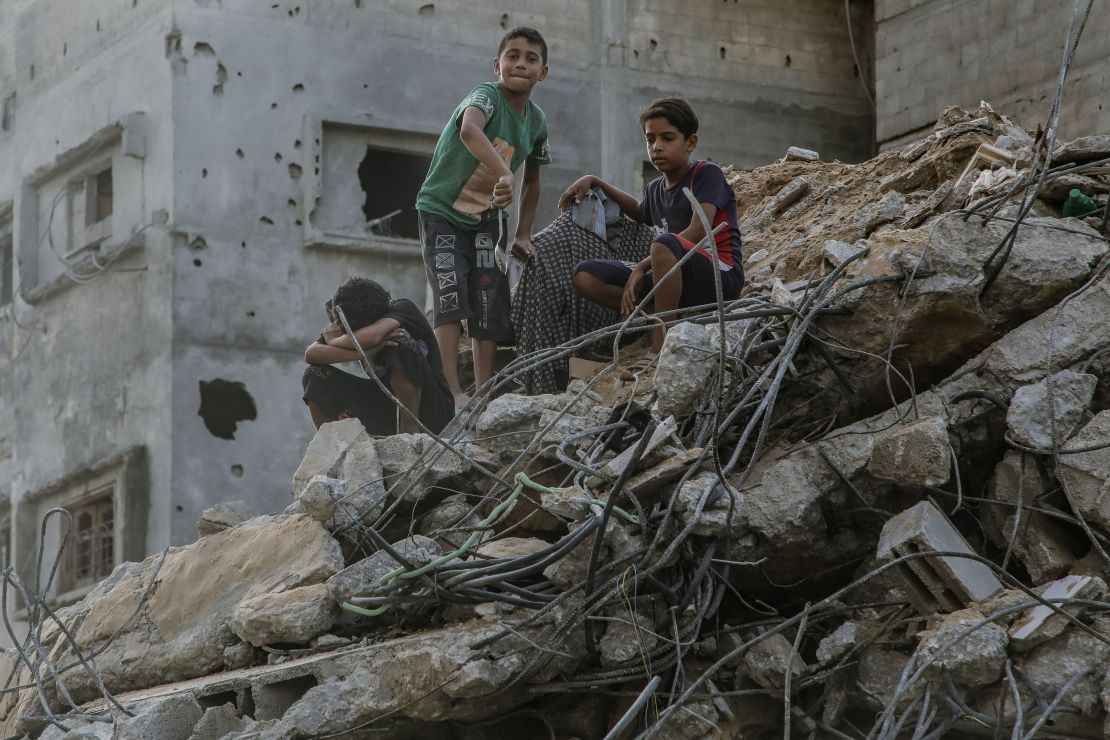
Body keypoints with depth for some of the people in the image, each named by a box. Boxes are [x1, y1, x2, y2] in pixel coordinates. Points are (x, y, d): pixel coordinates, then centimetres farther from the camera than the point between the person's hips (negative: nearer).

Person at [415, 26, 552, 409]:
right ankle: (453, 392, -23)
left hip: (486, 217, 6)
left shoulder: (537, 122, -2)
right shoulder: (488, 95, -23)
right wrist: (504, 176, -62)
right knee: (451, 295, -19)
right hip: (442, 210, -6)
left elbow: (532, 180, 14)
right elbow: (469, 131, -48)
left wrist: (524, 234, 8)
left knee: (491, 302, -2)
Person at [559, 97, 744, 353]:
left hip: (719, 277, -7)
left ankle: (659, 347, -29)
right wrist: (596, 183, 30)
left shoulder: (707, 174, -5)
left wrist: (642, 266, -18)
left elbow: (697, 233, -19)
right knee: (585, 277, -5)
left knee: (664, 245, -38)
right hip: (675, 285, 7)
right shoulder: (655, 189, 15)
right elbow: (641, 213, 41)